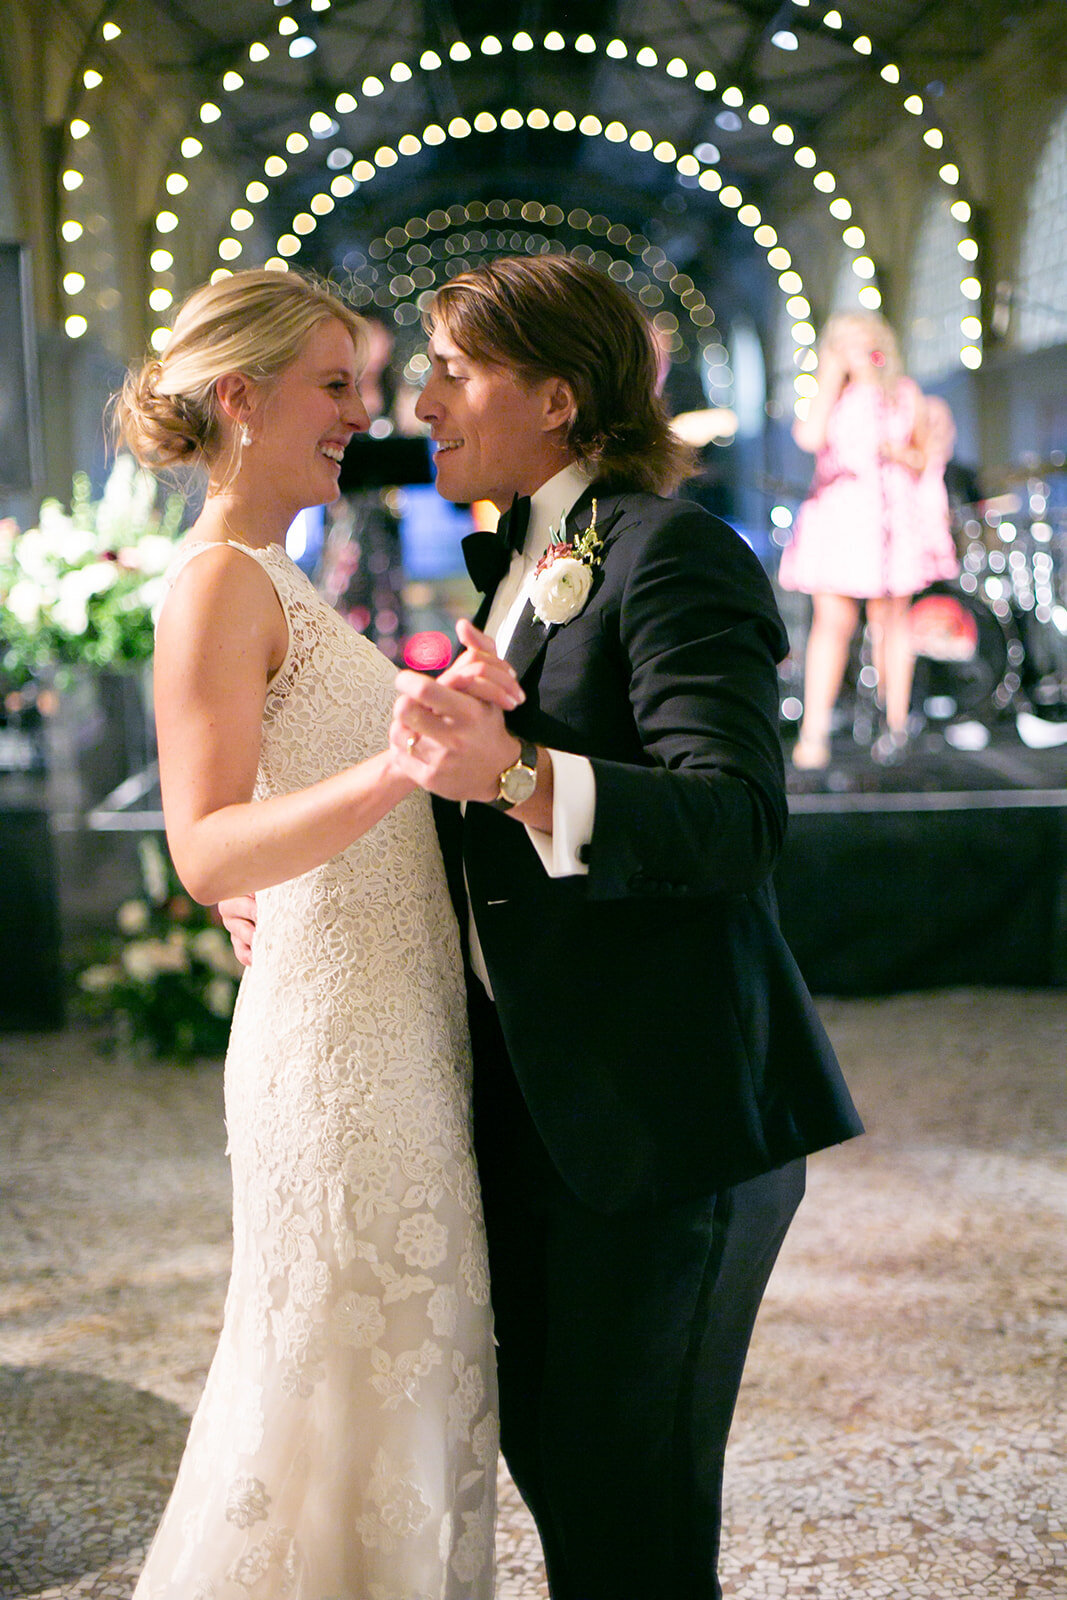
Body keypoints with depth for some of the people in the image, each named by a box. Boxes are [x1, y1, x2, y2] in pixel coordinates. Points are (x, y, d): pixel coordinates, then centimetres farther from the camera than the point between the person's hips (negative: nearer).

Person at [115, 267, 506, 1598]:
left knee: (414, 1369, 17)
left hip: (400, 1025, 10)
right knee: (349, 1382, 1)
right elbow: (207, 851, -24)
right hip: (340, 1041, -10)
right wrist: (395, 767, -36)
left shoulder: (274, 581, 16)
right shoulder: (219, 581, -13)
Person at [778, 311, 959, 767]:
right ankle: (814, 733, -11)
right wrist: (830, 382, -3)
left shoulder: (904, 393, 11)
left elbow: (923, 458, 15)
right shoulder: (833, 396, 12)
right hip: (837, 512, 0)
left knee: (889, 617, 3)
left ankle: (895, 726, 14)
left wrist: (900, 454, -7)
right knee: (831, 619, -9)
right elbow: (810, 438, -9)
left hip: (891, 511, 0)